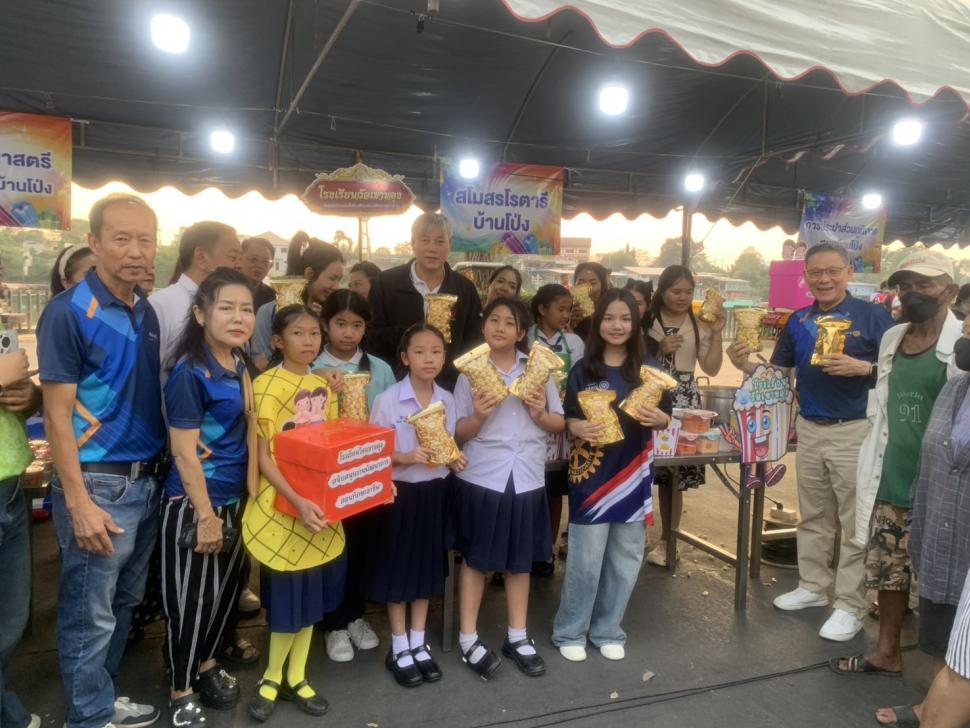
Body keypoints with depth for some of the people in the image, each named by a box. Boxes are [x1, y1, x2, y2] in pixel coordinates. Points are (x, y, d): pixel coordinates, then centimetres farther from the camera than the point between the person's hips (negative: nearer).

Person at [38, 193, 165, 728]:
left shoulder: (147, 312, 7)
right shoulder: (69, 312, -13)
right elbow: (57, 414, -14)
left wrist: (159, 470, 7)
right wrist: (79, 503, -18)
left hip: (147, 481, 7)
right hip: (99, 484, -7)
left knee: (123, 603, 21)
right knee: (90, 615, 8)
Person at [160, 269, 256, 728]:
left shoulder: (239, 363, 4)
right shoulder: (190, 372, -20)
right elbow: (184, 452, -20)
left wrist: (238, 501, 13)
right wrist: (205, 515, -18)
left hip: (234, 498, 8)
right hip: (193, 502, -7)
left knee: (228, 587, 19)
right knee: (191, 598, 6)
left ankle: (207, 665, 41)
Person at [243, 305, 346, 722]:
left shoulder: (323, 387, 6)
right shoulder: (266, 385, -13)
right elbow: (264, 457, -15)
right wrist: (298, 501, -26)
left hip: (321, 504, 6)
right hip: (283, 505, -6)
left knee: (311, 593, 13)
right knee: (287, 596, 3)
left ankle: (295, 677, 29)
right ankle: (272, 677, 25)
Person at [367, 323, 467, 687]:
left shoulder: (448, 400, 2)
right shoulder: (388, 400, -13)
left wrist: (455, 459, -8)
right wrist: (408, 457, -26)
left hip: (434, 492, 4)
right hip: (401, 492, -4)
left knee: (427, 567, 14)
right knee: (397, 569, 5)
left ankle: (418, 644, 29)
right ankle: (399, 649, 23)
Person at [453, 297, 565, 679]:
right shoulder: (470, 371, -3)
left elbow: (561, 423, 5)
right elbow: (458, 433, -3)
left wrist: (541, 414, -15)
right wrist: (479, 417, -23)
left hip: (526, 477, 2)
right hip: (481, 477, -2)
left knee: (520, 559, 13)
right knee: (475, 557, 7)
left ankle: (517, 636, 28)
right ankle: (468, 639, 21)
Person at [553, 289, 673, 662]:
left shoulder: (649, 368, 2)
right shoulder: (583, 371, -3)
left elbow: (665, 419, 6)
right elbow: (568, 420, 1)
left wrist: (657, 418, -17)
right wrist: (578, 428, -21)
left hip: (634, 473, 3)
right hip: (592, 473, -2)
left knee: (625, 558, 12)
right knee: (586, 558, 3)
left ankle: (607, 631, 30)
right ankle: (570, 632, 21)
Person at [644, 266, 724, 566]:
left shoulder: (699, 326, 9)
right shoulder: (646, 322, 3)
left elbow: (711, 368, 3)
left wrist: (716, 334, -6)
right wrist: (659, 349, -13)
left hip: (684, 402, 2)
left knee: (673, 474, 3)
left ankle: (666, 540, 17)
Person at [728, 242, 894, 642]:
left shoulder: (872, 315, -7)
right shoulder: (798, 321, 8)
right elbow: (779, 371, 11)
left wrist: (861, 368, -26)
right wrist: (745, 364, -8)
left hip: (855, 431, -5)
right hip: (809, 429, 6)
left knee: (855, 523, 3)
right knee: (813, 517, 17)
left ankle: (850, 606, 13)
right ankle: (814, 586, 32)